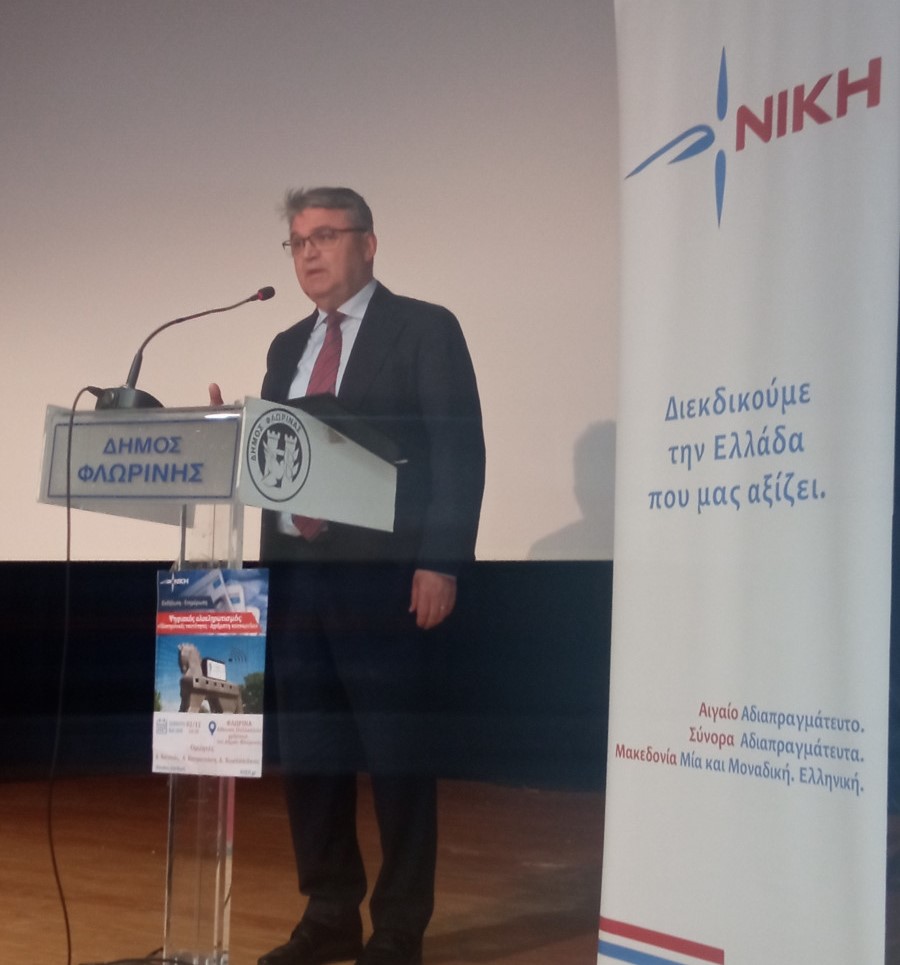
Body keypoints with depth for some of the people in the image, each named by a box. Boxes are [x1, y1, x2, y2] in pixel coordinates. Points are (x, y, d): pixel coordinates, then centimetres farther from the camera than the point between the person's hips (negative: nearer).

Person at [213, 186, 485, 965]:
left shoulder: (424, 330, -1)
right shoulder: (287, 347, 18)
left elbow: (459, 454, -8)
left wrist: (440, 564, -16)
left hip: (386, 576, -6)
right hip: (296, 572, 6)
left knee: (396, 755, 0)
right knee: (308, 753, 10)